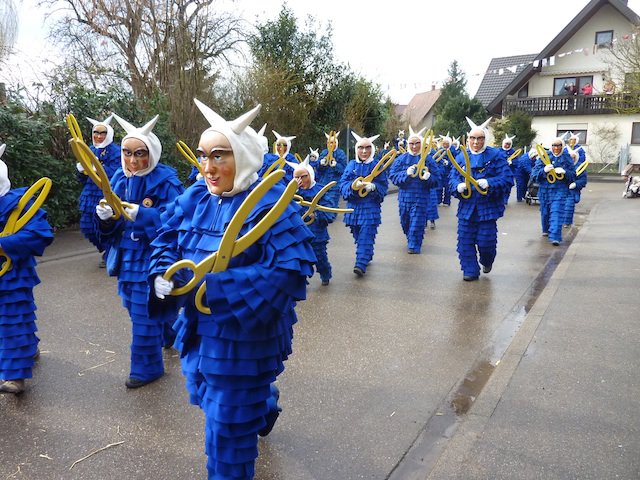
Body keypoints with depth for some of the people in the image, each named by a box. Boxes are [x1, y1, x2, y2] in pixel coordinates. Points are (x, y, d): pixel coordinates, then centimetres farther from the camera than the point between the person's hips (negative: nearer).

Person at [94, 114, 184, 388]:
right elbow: (109, 228, 6)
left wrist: (142, 215, -36)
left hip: (152, 259, -7)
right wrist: (105, 216, -17)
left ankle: (147, 368, 19)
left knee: (145, 314, 1)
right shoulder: (119, 178, 4)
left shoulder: (166, 182, -15)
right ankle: (171, 334, 50)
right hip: (126, 256, 7)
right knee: (153, 305, 22)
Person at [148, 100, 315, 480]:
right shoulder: (194, 199, 1)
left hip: (244, 334, -8)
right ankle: (264, 407, 61)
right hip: (199, 327, 8)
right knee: (207, 396, 31)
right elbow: (166, 242, 8)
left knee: (228, 423, 6)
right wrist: (163, 276, -15)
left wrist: (217, 285, -33)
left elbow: (292, 270, -28)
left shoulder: (269, 204, -21)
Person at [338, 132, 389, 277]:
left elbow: (384, 186, -1)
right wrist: (353, 185, -22)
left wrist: (373, 186, -22)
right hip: (354, 205, 4)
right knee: (357, 235, 12)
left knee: (366, 236, -10)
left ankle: (361, 264, -15)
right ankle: (367, 256, 33)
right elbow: (342, 183, -1)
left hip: (371, 206, -3)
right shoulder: (351, 165, 6)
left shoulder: (377, 166, 0)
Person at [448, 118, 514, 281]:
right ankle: (470, 270, 17)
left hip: (487, 206, -3)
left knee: (485, 241, 2)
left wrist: (489, 183, -23)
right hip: (466, 205, 3)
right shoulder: (461, 156, 7)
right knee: (465, 241, 3)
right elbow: (452, 177, 7)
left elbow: (507, 179, -7)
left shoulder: (495, 155, -2)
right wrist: (458, 186, -16)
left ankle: (487, 261, 34)